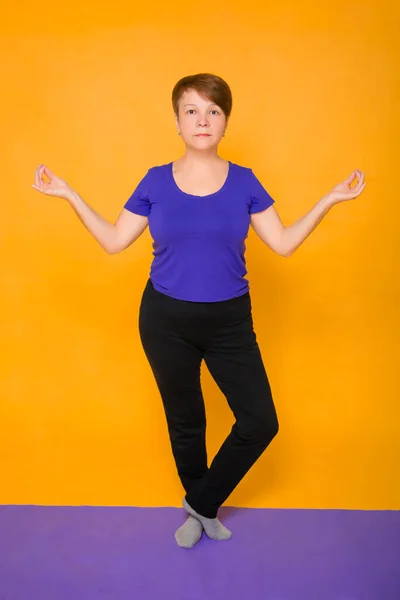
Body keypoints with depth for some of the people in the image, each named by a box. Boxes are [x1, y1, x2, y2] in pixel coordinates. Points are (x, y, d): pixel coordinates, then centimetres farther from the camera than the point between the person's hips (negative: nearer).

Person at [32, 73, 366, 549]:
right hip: (166, 321, -1)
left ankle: (202, 503, 23)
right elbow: (114, 241, 2)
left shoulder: (244, 182, -1)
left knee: (260, 423, -2)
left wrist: (329, 200, -6)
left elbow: (284, 243, 0)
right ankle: (199, 510, 39)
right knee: (185, 423, 13)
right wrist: (68, 195, -1)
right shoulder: (156, 181, -2)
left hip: (229, 321, 1)